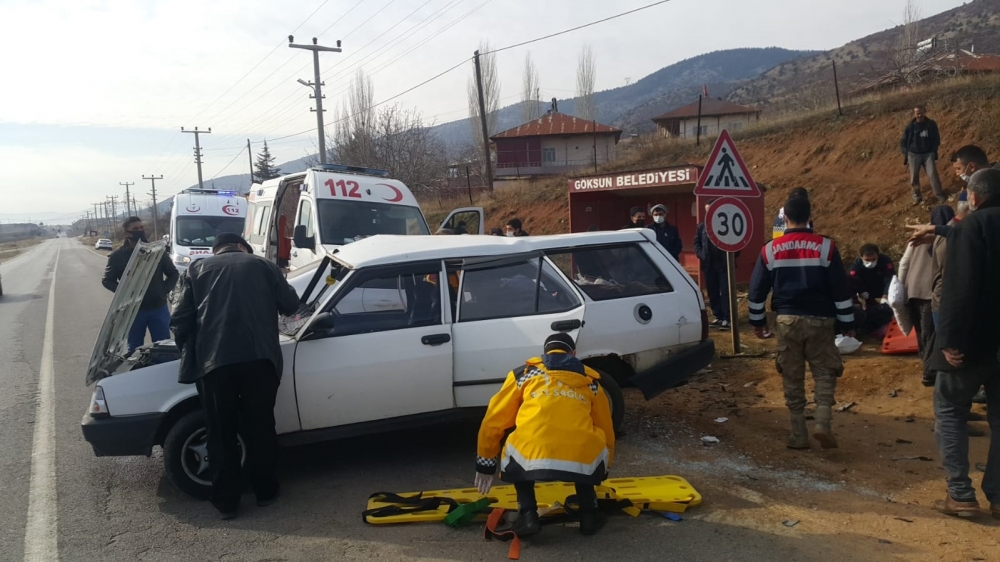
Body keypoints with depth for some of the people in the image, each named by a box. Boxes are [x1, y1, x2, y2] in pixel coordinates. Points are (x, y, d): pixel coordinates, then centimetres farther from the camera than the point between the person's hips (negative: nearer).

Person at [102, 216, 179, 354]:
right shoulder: (117, 256, -1)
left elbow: (173, 274, 10)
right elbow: (107, 280, 4)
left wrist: (165, 290, -5)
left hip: (159, 308, 1)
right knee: (134, 349, 9)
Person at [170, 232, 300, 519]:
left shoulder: (198, 269, 17)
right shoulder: (264, 266, 17)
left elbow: (181, 320, 10)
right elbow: (291, 305, 15)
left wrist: (188, 350, 26)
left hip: (214, 361, 0)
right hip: (258, 357, 0)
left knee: (221, 433, 11)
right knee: (260, 427, 14)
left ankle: (226, 501, 18)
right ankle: (265, 490, 26)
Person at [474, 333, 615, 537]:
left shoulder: (523, 373, 24)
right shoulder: (591, 381, 29)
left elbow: (493, 421, 27)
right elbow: (606, 432, 40)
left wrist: (485, 464, 39)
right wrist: (601, 472, 56)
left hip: (533, 458, -1)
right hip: (582, 460, 2)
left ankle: (528, 515, 17)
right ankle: (588, 514, 26)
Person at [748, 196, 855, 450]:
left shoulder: (770, 249, 0)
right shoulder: (826, 246, -4)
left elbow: (757, 289, 4)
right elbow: (840, 289, -3)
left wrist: (757, 320, 16)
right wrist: (847, 322, 5)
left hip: (787, 320, 1)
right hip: (819, 320, -1)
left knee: (792, 379, 8)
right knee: (824, 373, 11)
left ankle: (798, 435, 11)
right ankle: (823, 422, -8)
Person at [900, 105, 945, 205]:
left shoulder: (931, 124, -1)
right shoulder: (910, 127, -3)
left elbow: (936, 139, 9)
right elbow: (903, 142, 6)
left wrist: (934, 152, 0)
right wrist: (906, 154, -3)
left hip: (928, 154, 0)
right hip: (914, 155, 0)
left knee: (933, 174, -12)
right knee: (914, 178, 1)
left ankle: (940, 195, -5)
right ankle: (917, 197, 18)